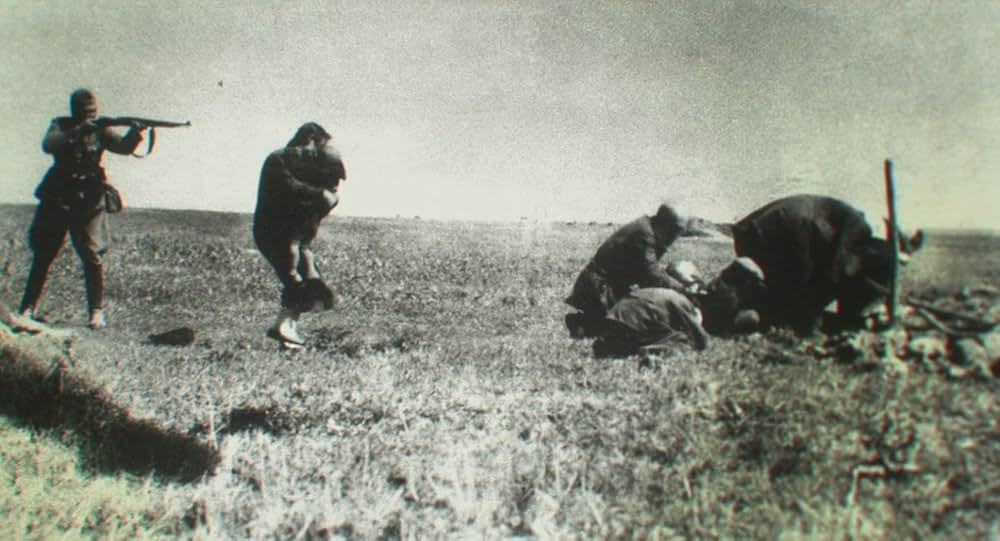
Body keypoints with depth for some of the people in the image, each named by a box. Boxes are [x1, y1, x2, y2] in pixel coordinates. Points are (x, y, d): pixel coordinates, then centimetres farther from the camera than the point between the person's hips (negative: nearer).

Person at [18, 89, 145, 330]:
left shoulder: (100, 130, 2)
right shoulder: (61, 126, 1)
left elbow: (124, 147, -14)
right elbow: (48, 145, -19)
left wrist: (134, 133, -34)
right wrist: (77, 132, -30)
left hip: (87, 202, -1)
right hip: (55, 200, 1)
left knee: (90, 252, -13)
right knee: (43, 254, 8)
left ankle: (97, 310, -7)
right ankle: (28, 307, 21)